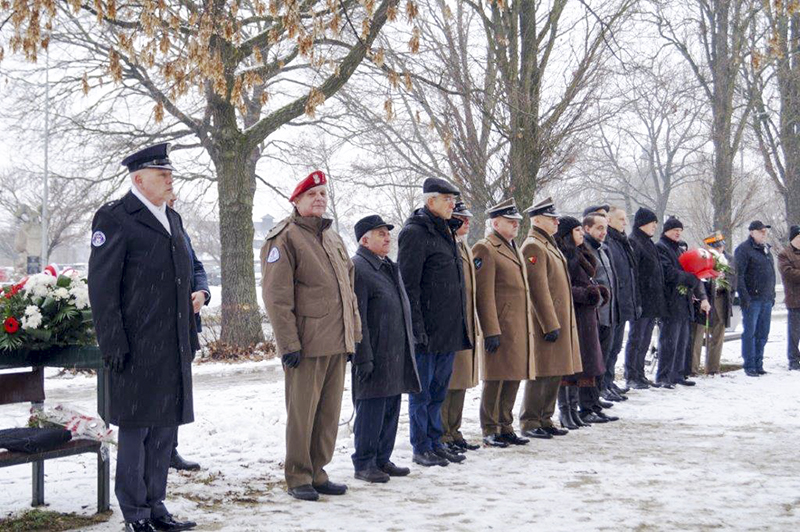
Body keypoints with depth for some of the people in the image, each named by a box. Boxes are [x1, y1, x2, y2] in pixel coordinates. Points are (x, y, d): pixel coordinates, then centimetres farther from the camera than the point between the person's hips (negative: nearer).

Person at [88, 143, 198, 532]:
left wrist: (191, 336, 19)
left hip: (174, 349, 8)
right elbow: (101, 286, -12)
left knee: (165, 427, 12)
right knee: (135, 428, 0)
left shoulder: (172, 219, 17)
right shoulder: (114, 218, -8)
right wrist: (113, 344, -16)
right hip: (137, 349, -8)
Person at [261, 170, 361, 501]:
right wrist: (288, 343, -17)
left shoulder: (333, 239, 18)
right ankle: (298, 477, 9)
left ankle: (317, 472, 22)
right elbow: (276, 296, -13)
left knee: (329, 412, 11)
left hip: (337, 343, 8)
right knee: (302, 412, -1)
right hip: (307, 344, -7)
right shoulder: (284, 238, -7)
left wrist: (354, 334, 18)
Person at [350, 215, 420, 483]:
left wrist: (409, 346, 21)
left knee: (391, 410, 13)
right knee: (371, 410, -2)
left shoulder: (390, 267, 18)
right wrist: (364, 358, -20)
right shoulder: (357, 269, -12)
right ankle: (364, 464, 8)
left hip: (397, 357, 9)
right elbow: (357, 318, -16)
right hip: (374, 358, -9)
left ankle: (382, 459, 23)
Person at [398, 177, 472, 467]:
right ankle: (421, 448, 9)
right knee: (422, 390, 1)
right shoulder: (414, 232, -11)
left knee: (438, 389, 14)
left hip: (449, 328, 8)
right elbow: (408, 285, -15)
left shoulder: (446, 231, 16)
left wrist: (460, 323, 19)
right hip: (428, 329, -8)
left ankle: (435, 442, 22)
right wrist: (416, 327, -19)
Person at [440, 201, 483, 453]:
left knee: (460, 383, 13)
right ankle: (442, 436, 3)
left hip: (467, 328, 9)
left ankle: (453, 431, 21)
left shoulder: (466, 250, 19)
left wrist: (477, 329, 21)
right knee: (446, 384, -3)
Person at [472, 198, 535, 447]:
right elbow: (484, 294, -15)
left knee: (513, 379, 12)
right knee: (495, 380, -2)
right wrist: (491, 331, -19)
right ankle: (490, 431, 6)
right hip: (500, 328, -9)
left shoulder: (513, 248, 20)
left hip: (519, 328, 9)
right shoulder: (485, 249, -9)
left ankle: (505, 427, 21)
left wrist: (528, 328, 20)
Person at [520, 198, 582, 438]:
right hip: (546, 322, -9)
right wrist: (550, 325, -20)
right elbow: (538, 290, -19)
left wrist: (561, 323, 19)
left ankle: (544, 419, 20)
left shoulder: (549, 244, 18)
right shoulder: (533, 247, -13)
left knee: (555, 373, 12)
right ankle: (530, 423, 2)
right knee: (541, 374, -5)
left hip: (560, 321, 9)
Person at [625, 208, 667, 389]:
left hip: (653, 302, 9)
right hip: (641, 301, -9)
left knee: (645, 340, 13)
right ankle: (631, 377, 0)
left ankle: (640, 374, 20)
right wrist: (635, 300, -24)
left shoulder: (648, 243, 19)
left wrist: (659, 301, 21)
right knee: (636, 339, -4)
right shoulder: (633, 243, -11)